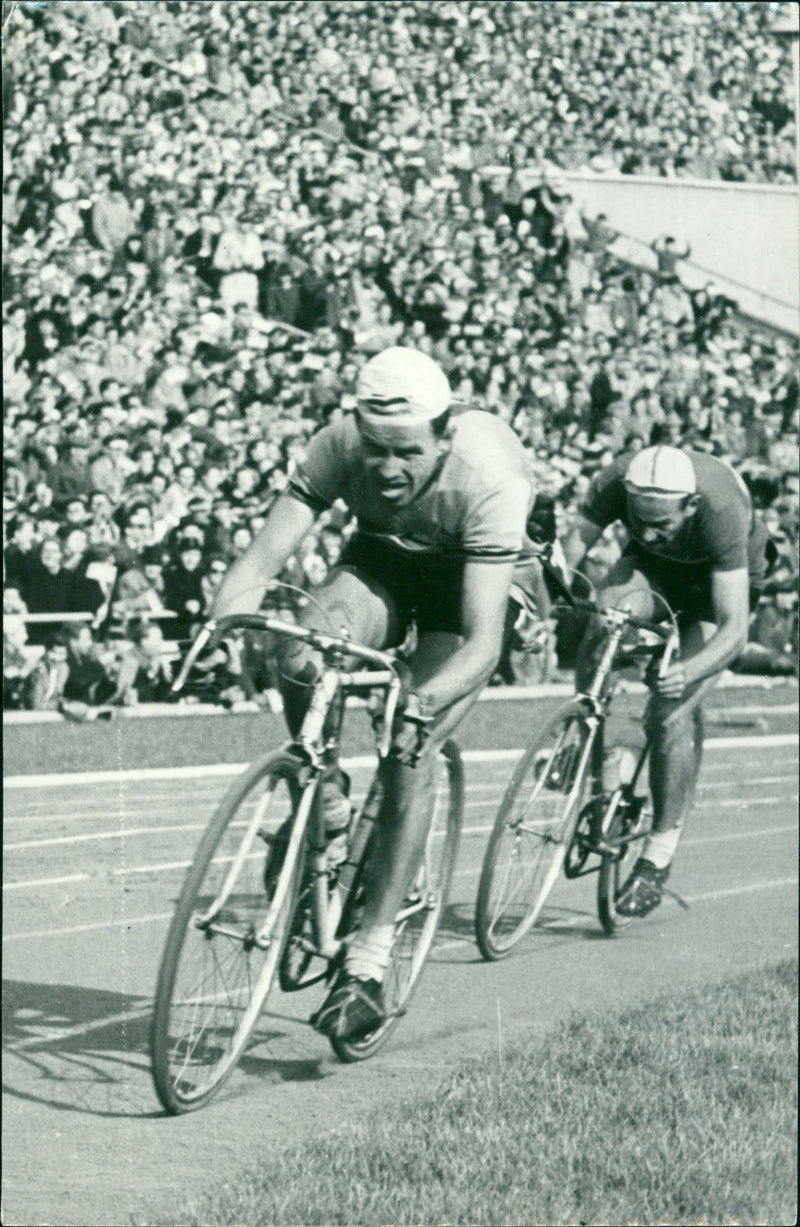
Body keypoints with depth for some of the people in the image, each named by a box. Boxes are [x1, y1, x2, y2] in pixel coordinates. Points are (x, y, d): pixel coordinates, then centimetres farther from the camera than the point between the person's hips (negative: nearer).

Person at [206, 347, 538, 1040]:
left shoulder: (488, 478, -38)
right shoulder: (339, 447, -29)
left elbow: (483, 644, -42)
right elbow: (259, 563, -27)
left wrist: (421, 704, -60)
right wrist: (218, 630, -47)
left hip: (469, 576, -3)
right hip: (382, 558, 3)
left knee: (411, 750, -21)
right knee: (303, 656, -29)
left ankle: (369, 962, -13)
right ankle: (323, 809, -1)